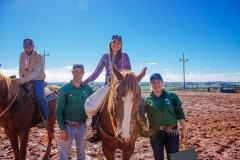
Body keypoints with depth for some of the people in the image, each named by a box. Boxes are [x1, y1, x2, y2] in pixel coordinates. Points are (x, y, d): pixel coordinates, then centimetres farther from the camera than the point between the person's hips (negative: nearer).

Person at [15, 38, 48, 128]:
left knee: (39, 95, -29)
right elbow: (20, 69, 11)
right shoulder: (22, 55, 3)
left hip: (38, 80, -6)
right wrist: (21, 79, -6)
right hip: (25, 80, 7)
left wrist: (23, 80, -36)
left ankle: (45, 118, -13)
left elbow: (35, 73, -26)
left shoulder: (39, 57, -17)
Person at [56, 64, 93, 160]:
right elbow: (59, 111, -9)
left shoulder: (88, 89, -3)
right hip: (68, 126, -2)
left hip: (82, 126, 3)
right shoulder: (64, 90, -11)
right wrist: (62, 128, -12)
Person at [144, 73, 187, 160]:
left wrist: (184, 129, -2)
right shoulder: (147, 99, -1)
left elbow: (179, 113, -1)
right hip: (155, 133, 1)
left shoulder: (172, 96, -3)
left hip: (172, 131, -1)